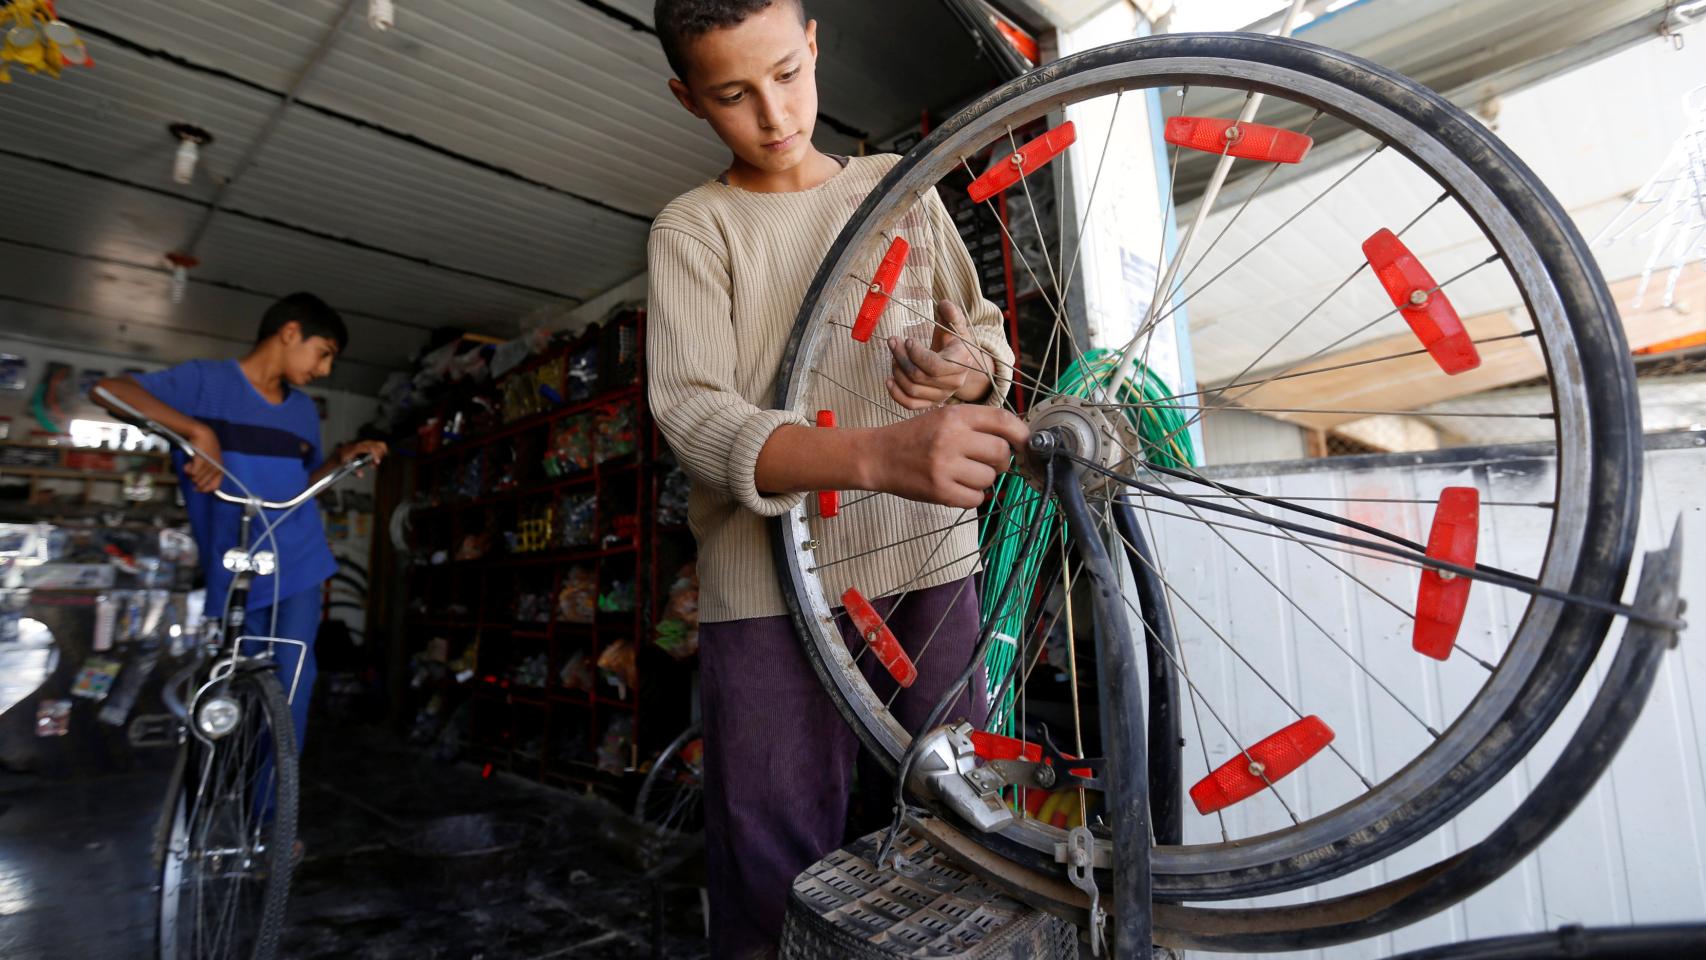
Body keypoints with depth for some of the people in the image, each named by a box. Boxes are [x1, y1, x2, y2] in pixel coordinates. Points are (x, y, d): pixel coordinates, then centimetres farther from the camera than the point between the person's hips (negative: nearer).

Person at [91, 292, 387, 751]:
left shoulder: (304, 410, 11)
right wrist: (198, 431, -33)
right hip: (233, 575, -3)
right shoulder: (206, 380, -5)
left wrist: (343, 458, 3)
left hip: (299, 568, 3)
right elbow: (108, 390, -20)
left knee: (289, 686, -7)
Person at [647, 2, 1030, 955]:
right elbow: (694, 413, -11)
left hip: (930, 563, 3)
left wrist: (969, 370, -9)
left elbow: (991, 336, 17)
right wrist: (879, 455, -30)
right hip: (769, 590, -2)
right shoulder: (693, 228, 5)